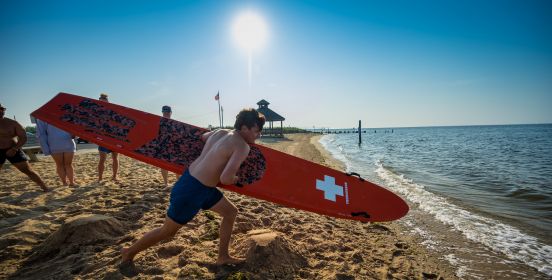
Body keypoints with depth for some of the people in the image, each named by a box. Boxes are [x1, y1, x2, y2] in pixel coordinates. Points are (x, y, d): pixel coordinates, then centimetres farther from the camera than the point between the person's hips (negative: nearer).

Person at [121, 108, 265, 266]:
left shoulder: (220, 132, 5)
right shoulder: (242, 146, -20)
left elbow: (201, 137, 24)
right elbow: (225, 179, -29)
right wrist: (235, 179, -6)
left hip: (191, 180, 9)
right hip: (192, 190, -9)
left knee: (231, 212, 16)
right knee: (167, 231, 13)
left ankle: (223, 256, 27)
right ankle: (129, 252, 37)